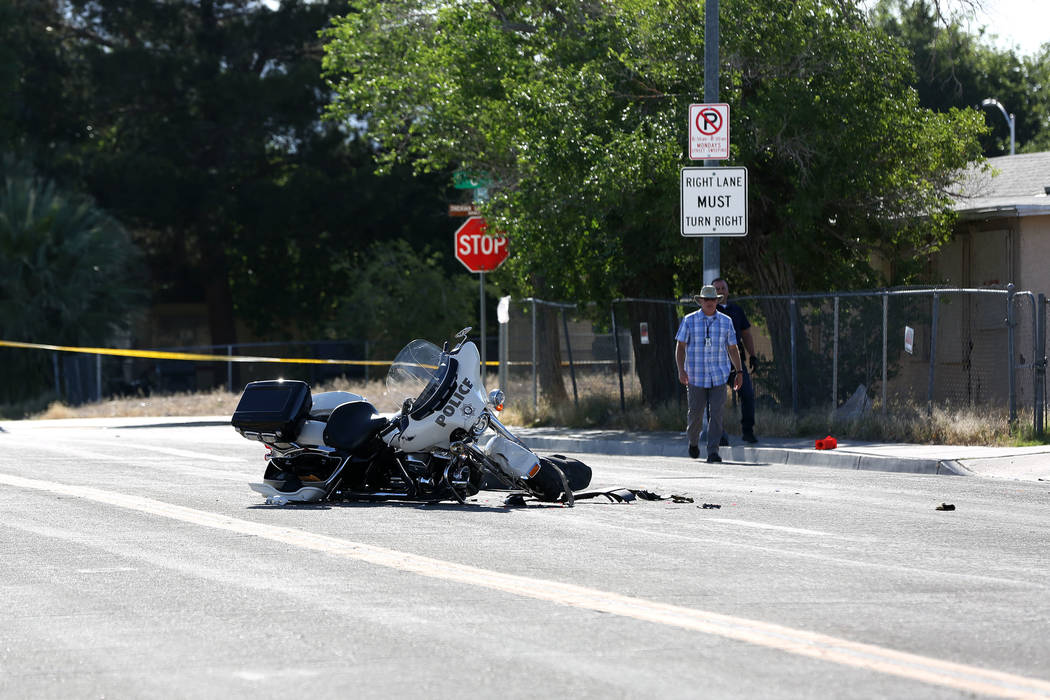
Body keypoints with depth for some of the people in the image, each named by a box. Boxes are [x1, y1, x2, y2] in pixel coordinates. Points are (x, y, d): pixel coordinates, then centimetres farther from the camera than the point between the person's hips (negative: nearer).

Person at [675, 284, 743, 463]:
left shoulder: (725, 322, 7)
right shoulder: (689, 321, 2)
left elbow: (732, 348, 13)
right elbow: (680, 347, -1)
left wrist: (738, 372, 9)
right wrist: (681, 370, -13)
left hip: (718, 377, 1)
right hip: (696, 377, -1)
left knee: (716, 413, -9)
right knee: (696, 412, 5)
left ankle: (713, 452, -10)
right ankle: (693, 440, 34)